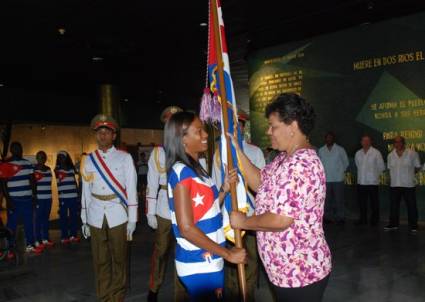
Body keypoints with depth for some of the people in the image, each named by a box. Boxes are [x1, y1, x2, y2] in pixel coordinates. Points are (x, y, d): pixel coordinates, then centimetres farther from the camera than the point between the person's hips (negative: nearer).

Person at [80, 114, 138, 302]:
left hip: (118, 216, -2)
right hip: (96, 217, 2)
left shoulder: (124, 158, 0)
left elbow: (131, 189, -1)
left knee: (119, 258, 6)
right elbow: (86, 192, 10)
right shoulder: (88, 160, 8)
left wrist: (132, 219, -4)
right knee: (100, 260, 9)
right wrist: (84, 220, 9)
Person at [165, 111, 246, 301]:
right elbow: (186, 228, -23)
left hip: (210, 262, 8)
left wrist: (225, 188, -1)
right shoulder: (181, 172, -19)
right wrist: (228, 254, -17)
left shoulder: (197, 169, 9)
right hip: (198, 266, -8)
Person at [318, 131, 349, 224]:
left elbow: (346, 162, 9)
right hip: (325, 179, 2)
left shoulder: (340, 150, 1)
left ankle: (340, 218, 6)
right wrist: (324, 171, 9)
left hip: (338, 179, -2)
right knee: (327, 199, 5)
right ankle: (328, 217, 15)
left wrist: (340, 171, 10)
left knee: (339, 199, -2)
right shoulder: (321, 150, 6)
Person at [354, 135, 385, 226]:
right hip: (361, 182, 4)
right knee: (361, 202, 9)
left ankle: (374, 220, 14)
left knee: (374, 202, 3)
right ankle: (363, 219, 21)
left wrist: (374, 174, 9)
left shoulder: (376, 153, -6)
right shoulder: (358, 153, 8)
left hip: (372, 182, -4)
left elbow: (381, 167, 1)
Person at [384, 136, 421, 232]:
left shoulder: (412, 153, -6)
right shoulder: (390, 155, 6)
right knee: (394, 206, 9)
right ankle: (393, 224, 20)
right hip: (394, 185, 4)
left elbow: (417, 167, 2)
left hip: (409, 185, -3)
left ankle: (413, 225, 13)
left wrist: (409, 173, 7)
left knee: (411, 206, 3)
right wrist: (396, 174, 9)